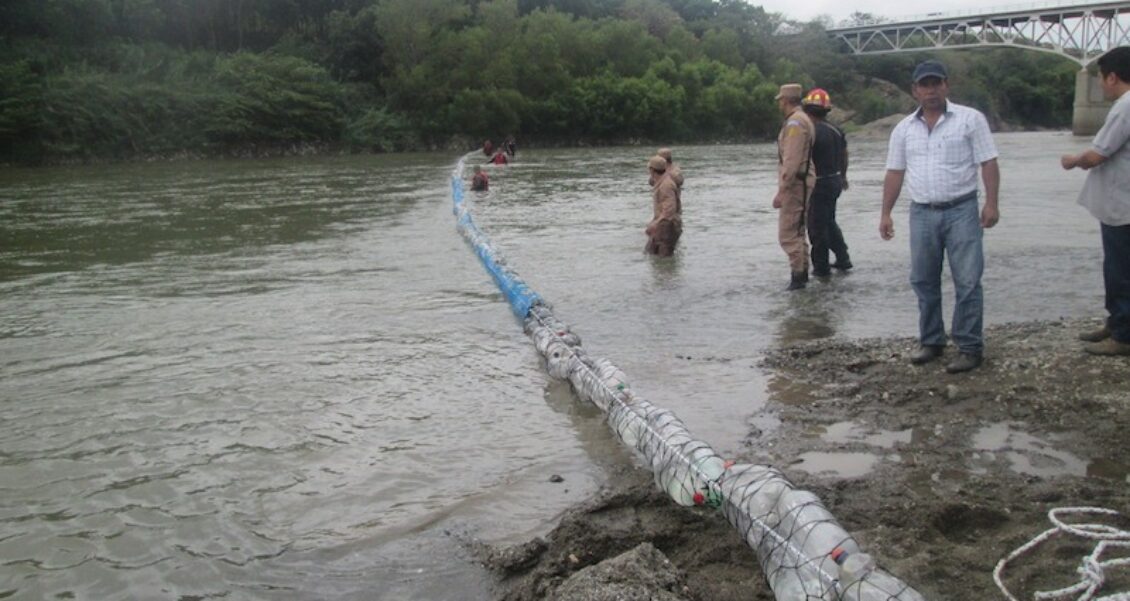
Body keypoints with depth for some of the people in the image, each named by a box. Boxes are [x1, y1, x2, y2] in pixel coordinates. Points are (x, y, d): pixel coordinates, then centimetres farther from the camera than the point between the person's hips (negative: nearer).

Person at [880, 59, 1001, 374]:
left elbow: (988, 163, -4)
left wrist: (991, 203, -12)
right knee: (923, 281, 10)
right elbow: (894, 173, 12)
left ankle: (969, 348, 3)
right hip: (922, 214, 4)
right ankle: (931, 341, 23)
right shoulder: (904, 128, 9)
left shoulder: (970, 118, -2)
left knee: (967, 282, -4)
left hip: (961, 210, -4)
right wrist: (886, 213, 8)